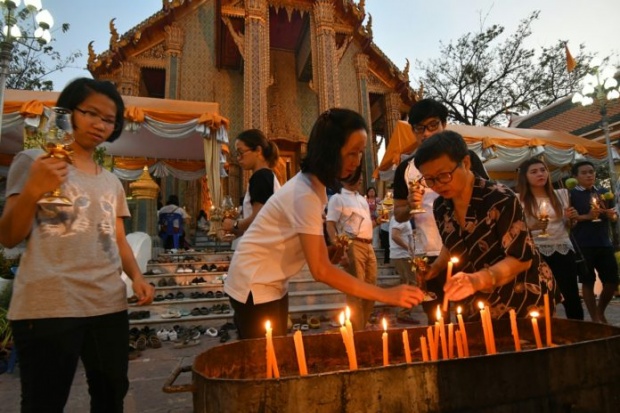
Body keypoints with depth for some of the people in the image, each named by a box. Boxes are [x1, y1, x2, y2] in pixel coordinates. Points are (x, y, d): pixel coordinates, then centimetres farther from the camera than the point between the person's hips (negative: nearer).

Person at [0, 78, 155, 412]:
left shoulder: (111, 182, 16)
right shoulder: (34, 161, 2)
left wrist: (137, 276, 0)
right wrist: (32, 190, -20)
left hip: (109, 306, 5)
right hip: (48, 307, -5)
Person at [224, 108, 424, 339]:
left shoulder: (315, 185, 1)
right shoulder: (305, 193, -27)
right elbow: (320, 271, -29)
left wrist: (329, 253, -15)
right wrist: (386, 295, -29)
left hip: (272, 284, 9)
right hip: (255, 286, -8)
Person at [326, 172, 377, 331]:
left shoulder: (361, 199, 22)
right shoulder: (337, 198, -3)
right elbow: (330, 223, -12)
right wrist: (335, 242, -26)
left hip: (368, 246, 8)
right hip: (352, 245, -8)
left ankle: (363, 326, 26)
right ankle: (356, 330, 4)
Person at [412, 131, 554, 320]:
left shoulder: (500, 200, -24)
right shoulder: (441, 206, -6)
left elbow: (521, 258, -24)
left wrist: (477, 280, -39)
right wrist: (435, 268, -6)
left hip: (524, 299, -5)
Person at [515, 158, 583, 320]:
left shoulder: (561, 194, 9)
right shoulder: (519, 200, -3)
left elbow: (568, 226, 18)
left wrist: (570, 218, -3)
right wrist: (532, 227, -21)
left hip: (563, 250, 3)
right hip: (537, 253, -3)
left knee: (571, 295, 3)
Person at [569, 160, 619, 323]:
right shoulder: (571, 194, -1)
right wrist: (586, 216, -19)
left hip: (604, 243, 5)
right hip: (583, 245, -5)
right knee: (588, 282, 1)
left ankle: (601, 313, 30)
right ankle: (595, 319, 13)